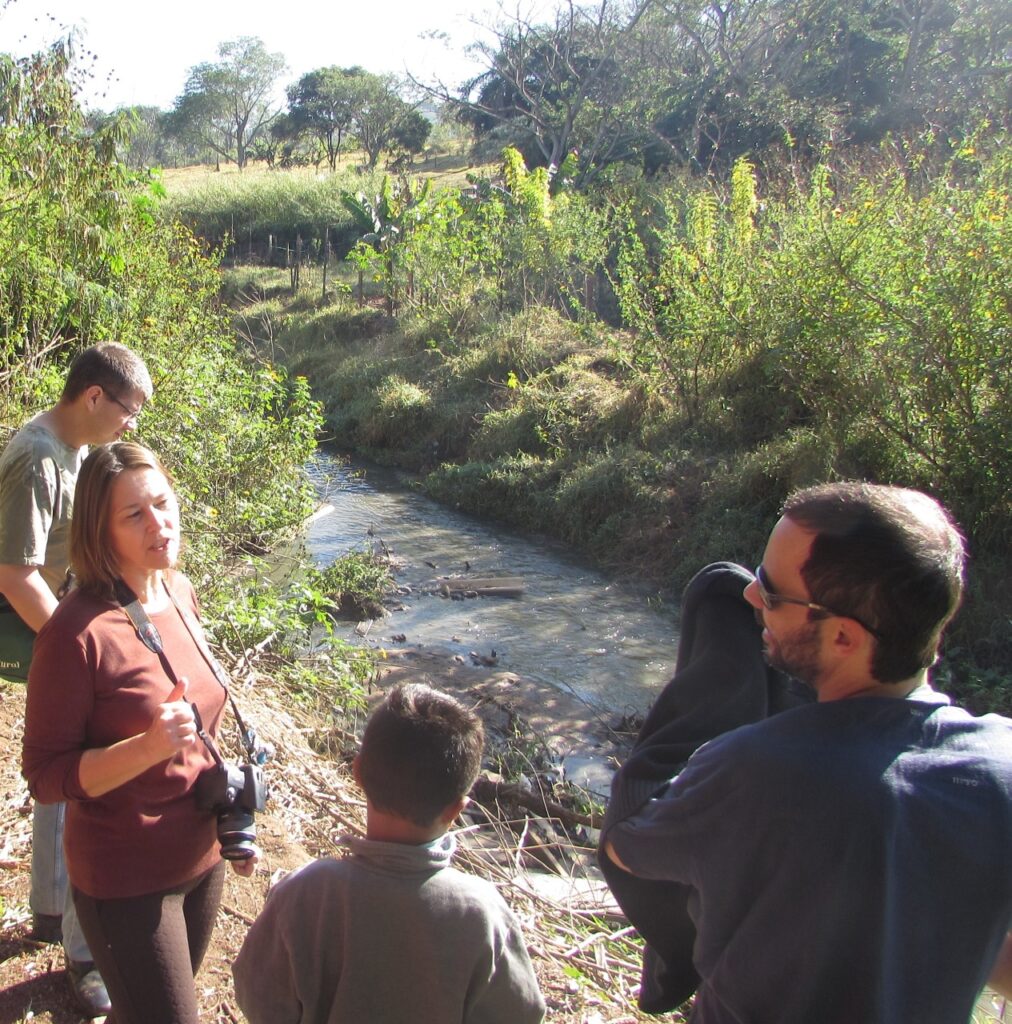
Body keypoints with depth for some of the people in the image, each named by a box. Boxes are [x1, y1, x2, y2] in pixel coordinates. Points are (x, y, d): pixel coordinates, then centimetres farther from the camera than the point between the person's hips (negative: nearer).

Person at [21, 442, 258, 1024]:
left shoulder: (180, 593, -3)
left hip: (202, 858, 7)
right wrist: (149, 747, -33)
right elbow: (46, 776, -18)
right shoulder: (77, 630, -23)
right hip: (126, 880, -6)